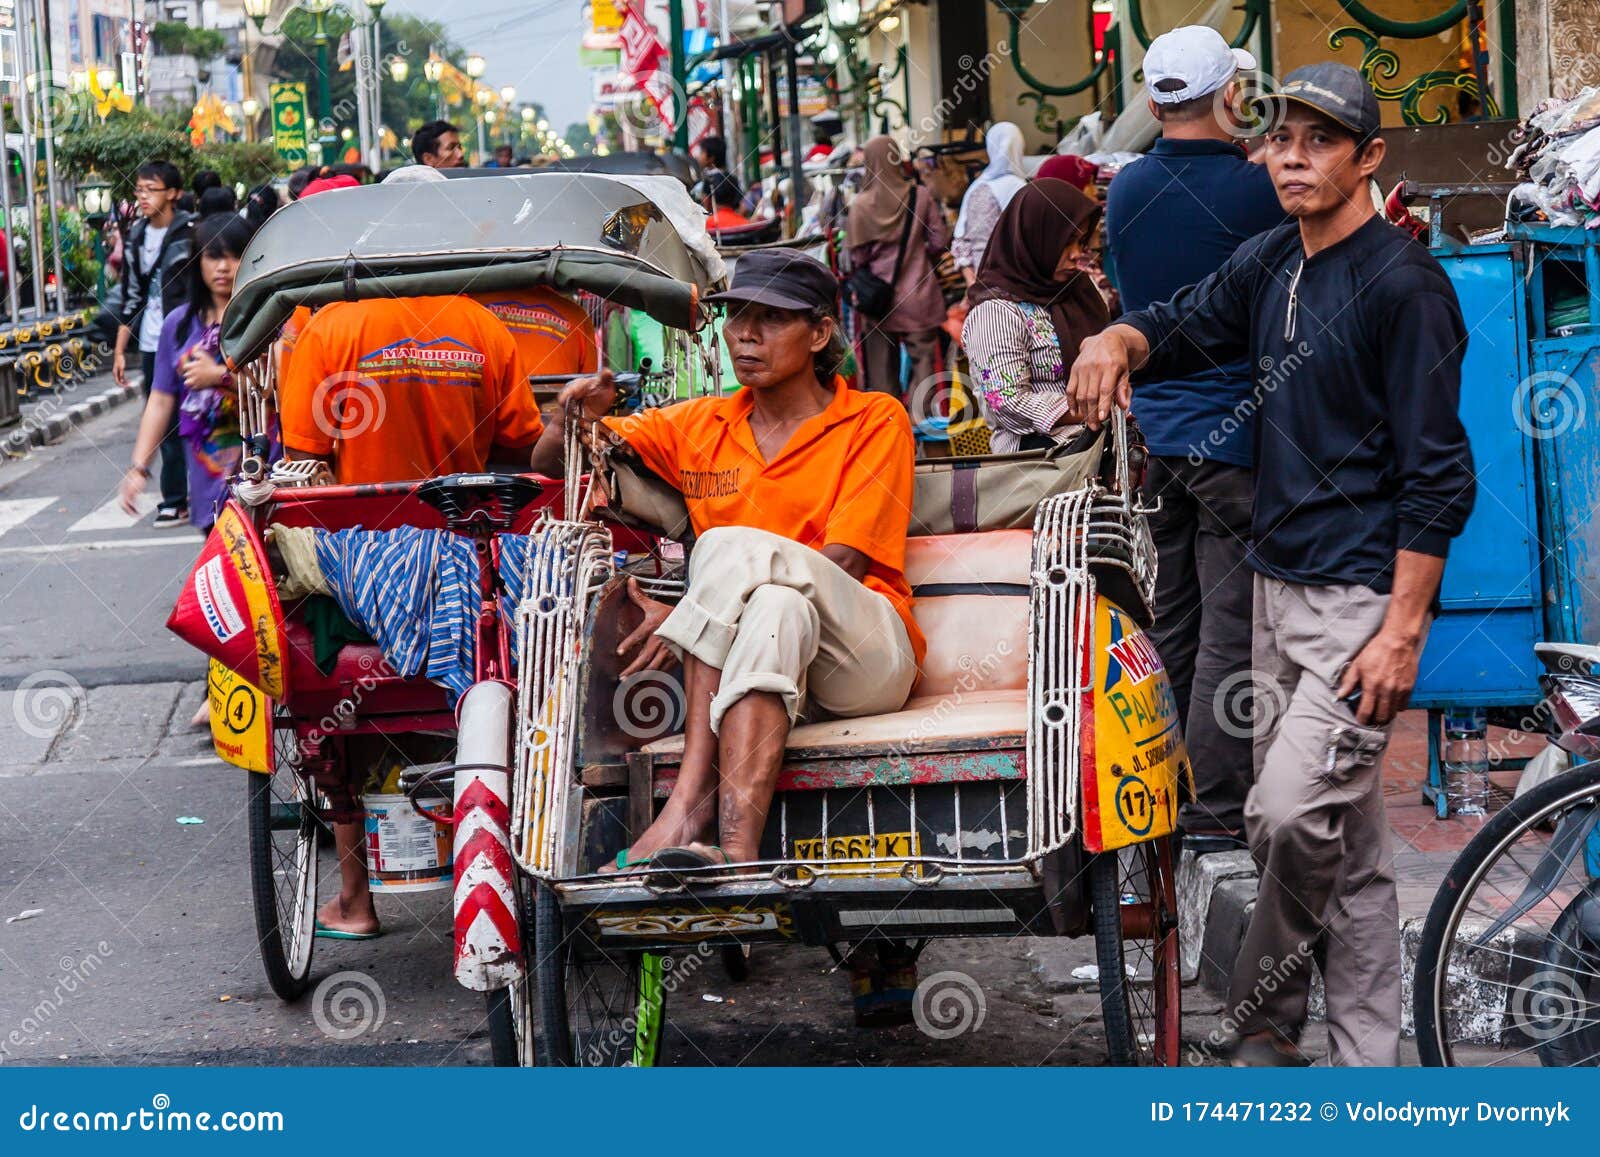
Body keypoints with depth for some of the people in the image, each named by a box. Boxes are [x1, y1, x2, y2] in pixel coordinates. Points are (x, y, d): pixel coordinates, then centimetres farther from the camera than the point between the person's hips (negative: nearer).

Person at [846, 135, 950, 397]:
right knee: (922, 361, 5)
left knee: (882, 368, 9)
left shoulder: (860, 205, -9)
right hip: (918, 296, 0)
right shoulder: (919, 196, -6)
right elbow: (940, 241, -2)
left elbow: (857, 257, -7)